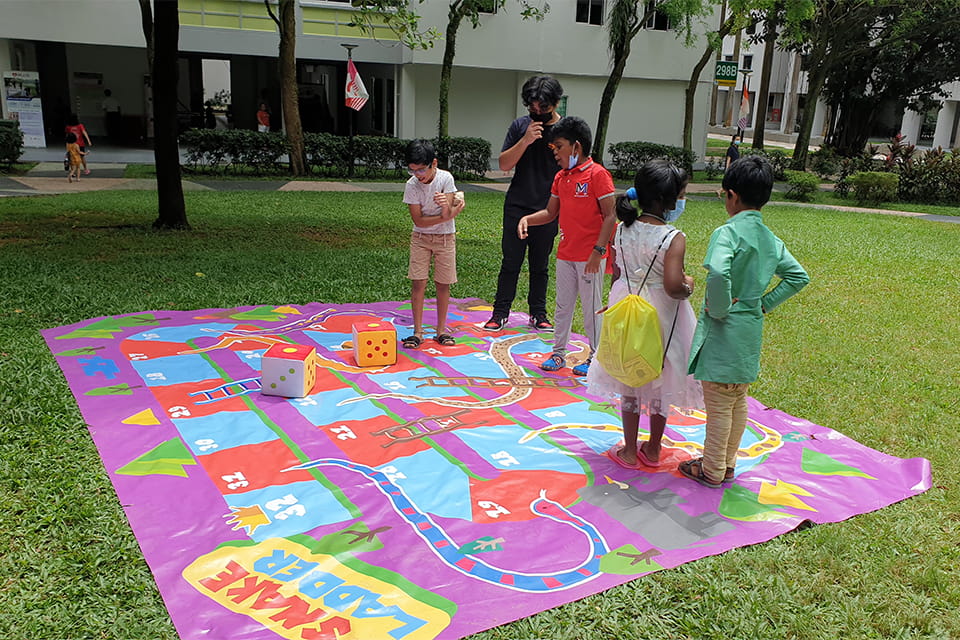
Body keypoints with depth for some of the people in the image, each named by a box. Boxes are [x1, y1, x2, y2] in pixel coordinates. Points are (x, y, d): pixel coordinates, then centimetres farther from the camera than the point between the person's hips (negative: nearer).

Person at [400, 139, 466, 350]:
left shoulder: (446, 178, -15)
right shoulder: (412, 185, -13)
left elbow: (448, 214, -20)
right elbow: (418, 220, -14)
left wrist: (446, 205, -42)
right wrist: (447, 216, -22)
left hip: (445, 237, 0)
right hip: (421, 237, 0)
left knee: (443, 284, 3)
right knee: (418, 283, -5)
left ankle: (441, 330, 16)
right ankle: (417, 331, 3)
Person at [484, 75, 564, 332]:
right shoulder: (520, 125, 4)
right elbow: (504, 164, 0)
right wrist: (525, 140, -15)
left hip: (547, 209, -1)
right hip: (517, 206, 1)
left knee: (540, 265, 10)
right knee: (511, 262, 3)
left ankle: (538, 313, 21)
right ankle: (500, 312, 12)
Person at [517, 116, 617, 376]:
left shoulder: (597, 174, -12)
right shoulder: (561, 177, 10)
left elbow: (610, 216, -14)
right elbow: (550, 213, 15)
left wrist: (598, 250, -19)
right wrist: (527, 219, -4)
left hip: (589, 257, -7)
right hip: (565, 255, 7)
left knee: (591, 308, 4)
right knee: (563, 306, 14)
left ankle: (595, 357, 17)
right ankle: (558, 352, 25)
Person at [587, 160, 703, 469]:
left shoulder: (622, 229, -5)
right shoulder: (674, 238, -21)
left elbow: (616, 274, 3)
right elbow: (673, 286, -29)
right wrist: (688, 285, -8)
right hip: (662, 318, -4)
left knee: (629, 384, 17)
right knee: (660, 385, 16)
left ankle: (629, 451, 27)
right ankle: (653, 450, 30)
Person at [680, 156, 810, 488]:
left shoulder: (728, 232, -18)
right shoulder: (771, 239, 5)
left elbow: (718, 274, -36)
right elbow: (798, 276, 11)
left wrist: (719, 309, -21)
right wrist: (766, 303, 8)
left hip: (724, 331, -8)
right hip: (751, 331, 8)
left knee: (718, 404, 4)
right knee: (738, 401, 19)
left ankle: (712, 470, 17)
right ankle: (728, 462, 32)